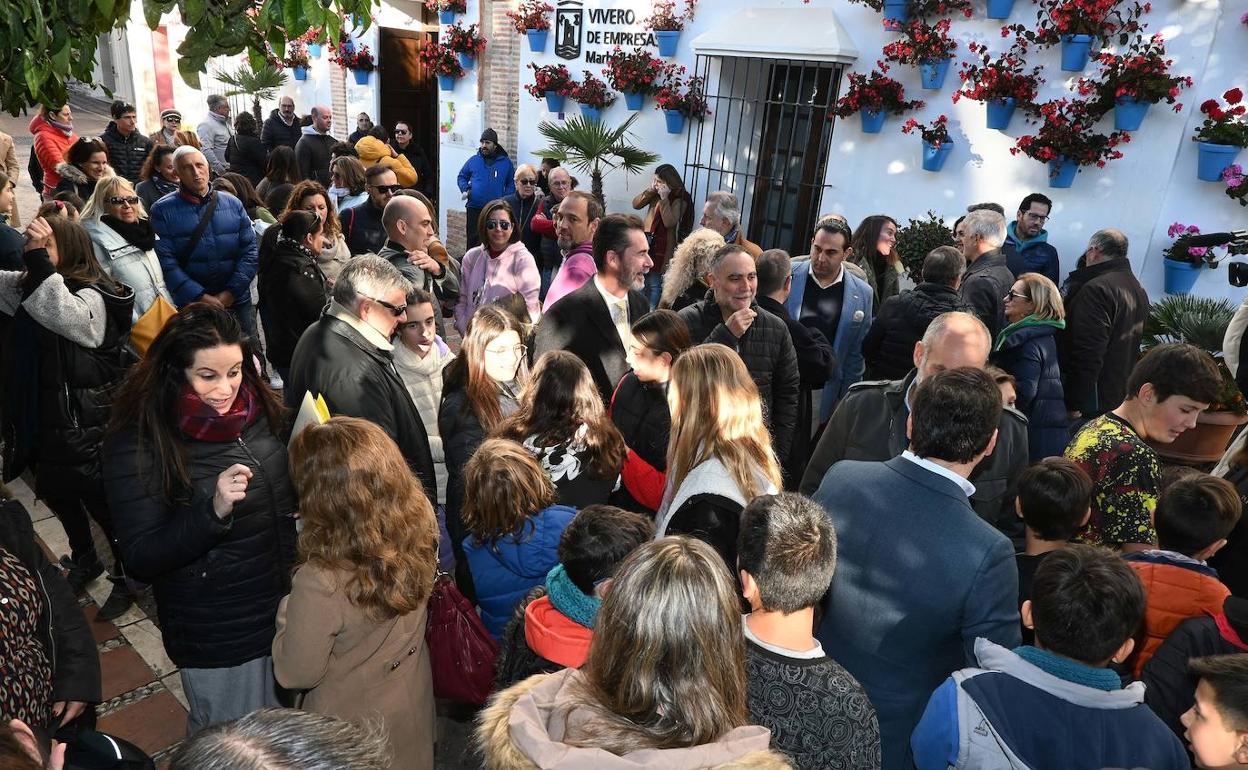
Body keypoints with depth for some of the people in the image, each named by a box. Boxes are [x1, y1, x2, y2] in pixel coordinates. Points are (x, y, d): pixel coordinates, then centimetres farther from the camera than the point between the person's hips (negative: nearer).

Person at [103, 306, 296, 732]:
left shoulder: (258, 408, -4)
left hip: (286, 609, 6)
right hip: (219, 640, -5)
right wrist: (213, 511, -34)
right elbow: (141, 559, -19)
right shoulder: (138, 442, -19)